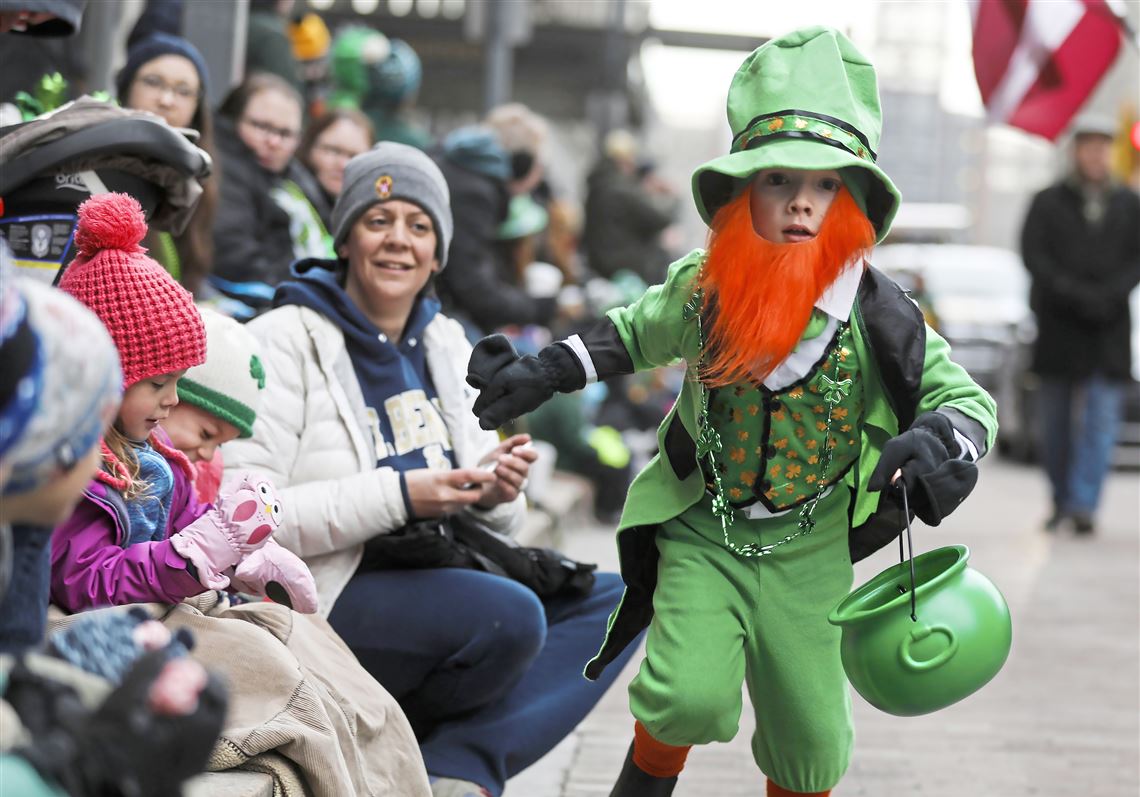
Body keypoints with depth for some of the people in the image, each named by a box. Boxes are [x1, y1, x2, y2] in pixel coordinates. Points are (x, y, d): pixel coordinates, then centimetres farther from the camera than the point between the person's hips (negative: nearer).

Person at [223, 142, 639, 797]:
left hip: (440, 581, 8)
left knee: (614, 600, -7)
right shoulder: (286, 340, -7)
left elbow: (491, 517, 18)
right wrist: (397, 496, -21)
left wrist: (496, 494, -7)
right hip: (328, 600, -8)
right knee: (510, 617, -31)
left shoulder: (445, 344, 15)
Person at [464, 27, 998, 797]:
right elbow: (637, 331, 12)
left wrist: (940, 444, -30)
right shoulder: (704, 290, -10)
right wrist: (545, 374, 3)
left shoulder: (880, 320, -16)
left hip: (807, 553, 1)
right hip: (701, 535, 0)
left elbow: (969, 401, -7)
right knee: (690, 694, -20)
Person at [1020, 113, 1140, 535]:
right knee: (1057, 424, 4)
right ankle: (1062, 503, 17)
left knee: (1101, 420, -10)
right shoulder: (1048, 203, 6)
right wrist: (1075, 294, -14)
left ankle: (1084, 504, -14)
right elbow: (1034, 255, -3)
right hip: (1059, 327, 0)